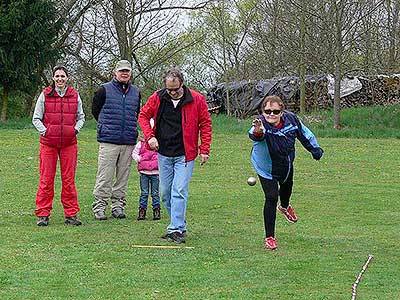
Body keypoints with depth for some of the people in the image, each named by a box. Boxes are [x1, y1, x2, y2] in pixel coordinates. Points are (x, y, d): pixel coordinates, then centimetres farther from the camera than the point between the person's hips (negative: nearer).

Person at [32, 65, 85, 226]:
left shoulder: (75, 96, 7)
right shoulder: (45, 95, 3)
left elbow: (81, 117, 17)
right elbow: (36, 118, 7)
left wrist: (76, 129, 1)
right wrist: (44, 131, -6)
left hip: (69, 143, 1)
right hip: (48, 143, -1)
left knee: (69, 180, 3)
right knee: (46, 179, -1)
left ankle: (71, 214, 9)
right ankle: (43, 215, 4)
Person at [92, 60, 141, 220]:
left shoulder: (136, 92, 13)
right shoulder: (105, 90, 0)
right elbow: (95, 110, 9)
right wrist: (107, 127, 11)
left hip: (129, 141, 4)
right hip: (108, 141, -4)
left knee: (123, 177, 7)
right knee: (105, 176, -5)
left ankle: (118, 206, 14)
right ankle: (99, 207, 0)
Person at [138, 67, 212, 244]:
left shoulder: (196, 100, -8)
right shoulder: (157, 98, -2)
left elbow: (205, 124, 0)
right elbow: (143, 115, 11)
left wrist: (204, 150, -4)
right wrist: (149, 136, -4)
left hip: (185, 155, -4)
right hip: (164, 154, 4)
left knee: (179, 191, -13)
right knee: (165, 192, 8)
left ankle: (176, 230, -14)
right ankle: (179, 226, 21)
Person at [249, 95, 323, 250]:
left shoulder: (291, 119, -24)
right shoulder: (261, 124, -37)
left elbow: (303, 133, -4)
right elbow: (254, 135, -61)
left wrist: (315, 149, 5)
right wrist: (258, 132, -84)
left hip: (286, 164, 5)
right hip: (267, 168, -5)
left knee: (287, 186, 31)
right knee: (271, 198, -15)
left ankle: (285, 206, 67)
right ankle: (269, 237, -3)